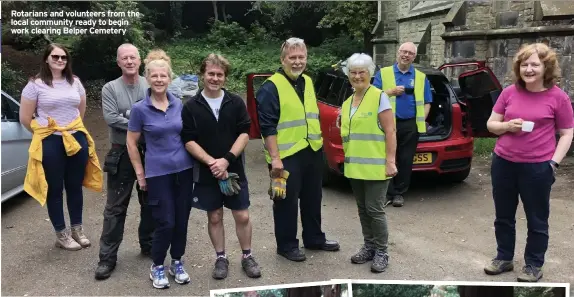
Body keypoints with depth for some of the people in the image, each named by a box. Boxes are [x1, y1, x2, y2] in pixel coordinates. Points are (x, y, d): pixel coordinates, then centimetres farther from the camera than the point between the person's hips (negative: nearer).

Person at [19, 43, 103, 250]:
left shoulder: (75, 82, 7)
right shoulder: (35, 84, -6)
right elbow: (25, 118, -2)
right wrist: (43, 133, 6)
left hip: (77, 139, 4)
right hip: (50, 143, -4)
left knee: (75, 186, 12)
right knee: (55, 189, 6)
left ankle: (77, 229, 26)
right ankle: (62, 235, 18)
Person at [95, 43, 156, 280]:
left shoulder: (151, 86, 1)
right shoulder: (110, 88, -3)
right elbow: (111, 119, -15)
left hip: (149, 152, 2)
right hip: (122, 154, -2)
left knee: (150, 203, 14)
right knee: (115, 207, 3)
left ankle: (148, 245, 32)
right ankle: (107, 257, 11)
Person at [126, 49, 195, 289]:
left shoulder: (179, 104, 2)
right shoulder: (140, 109, -8)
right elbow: (131, 142, -1)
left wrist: (194, 160, 10)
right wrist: (140, 174, -1)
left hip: (184, 169, 4)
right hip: (158, 173, -3)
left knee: (182, 221, 9)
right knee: (165, 223, -2)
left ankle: (177, 262, 29)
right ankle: (157, 267, 20)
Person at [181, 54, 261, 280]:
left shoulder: (236, 103, -1)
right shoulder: (191, 107, -3)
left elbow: (244, 134, -5)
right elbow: (189, 141, -6)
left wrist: (226, 160, -17)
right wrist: (211, 162, -18)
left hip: (234, 170, 0)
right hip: (206, 173, 0)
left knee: (242, 216, 6)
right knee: (214, 217, 10)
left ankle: (247, 256, 24)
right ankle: (221, 258, 26)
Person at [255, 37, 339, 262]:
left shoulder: (308, 82, 11)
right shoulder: (271, 87, -13)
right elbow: (267, 127, -17)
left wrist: (319, 142, 18)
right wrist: (275, 158, -22)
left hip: (312, 152, 8)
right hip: (286, 156, -7)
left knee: (313, 199, 18)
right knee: (287, 202, 4)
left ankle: (314, 238, 34)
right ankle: (287, 245, 19)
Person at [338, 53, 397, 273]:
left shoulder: (379, 97, -7)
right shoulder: (347, 102, 14)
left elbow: (390, 132, -13)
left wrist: (390, 161, -17)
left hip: (375, 166, -7)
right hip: (355, 166, 7)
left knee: (375, 210, -3)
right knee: (362, 209, 14)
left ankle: (381, 252, 11)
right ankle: (369, 246, 26)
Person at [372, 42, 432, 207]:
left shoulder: (421, 77, 12)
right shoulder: (383, 73, 7)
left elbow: (426, 102, 12)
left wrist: (422, 120, -2)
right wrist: (391, 92, -12)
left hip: (410, 125, 2)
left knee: (406, 161, 6)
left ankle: (399, 193, 18)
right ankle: (388, 193, 10)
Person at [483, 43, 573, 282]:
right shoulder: (509, 92, 2)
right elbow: (491, 124, 9)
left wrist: (554, 162, -10)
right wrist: (507, 126, -12)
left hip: (538, 167, -3)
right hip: (503, 163, 4)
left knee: (536, 220, 9)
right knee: (503, 216, 15)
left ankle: (533, 265, 26)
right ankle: (504, 258, 32)